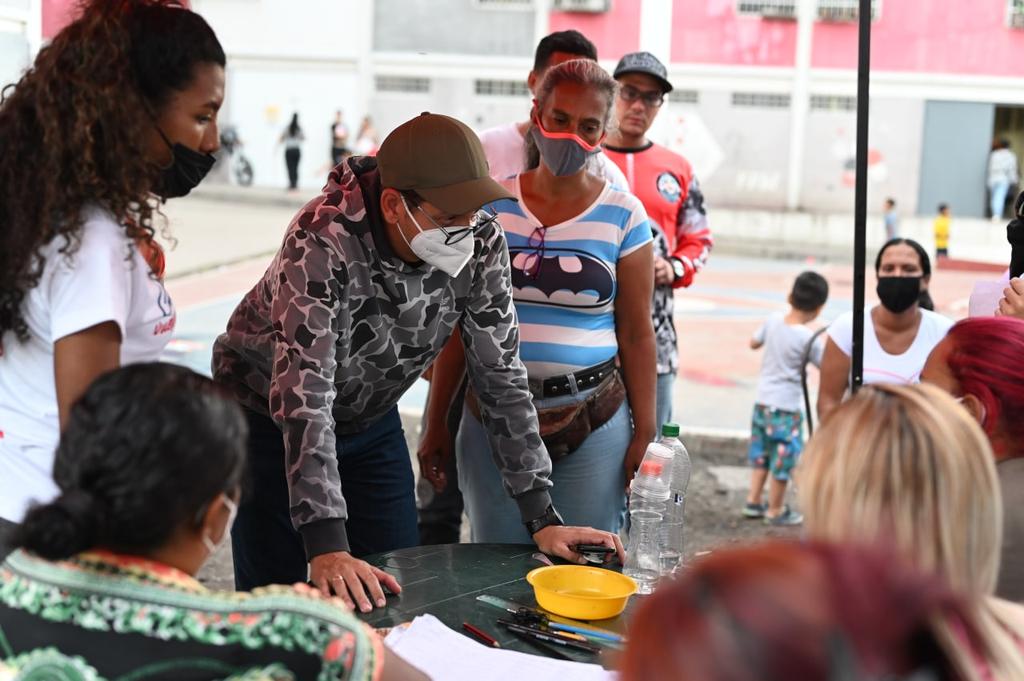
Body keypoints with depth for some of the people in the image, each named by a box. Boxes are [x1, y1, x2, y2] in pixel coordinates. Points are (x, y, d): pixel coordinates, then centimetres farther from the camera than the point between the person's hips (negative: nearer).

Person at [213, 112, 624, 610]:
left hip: (372, 418, 4)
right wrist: (326, 546, -45)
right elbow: (303, 390, -39)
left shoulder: (482, 244, -19)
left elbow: (501, 376, -12)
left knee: (395, 594, 5)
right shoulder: (324, 239, -34)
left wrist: (542, 520, -15)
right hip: (270, 417, -4)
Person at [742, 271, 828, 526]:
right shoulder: (808, 338, -18)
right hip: (787, 405, -7)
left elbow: (753, 343, 14)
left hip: (763, 400, 7)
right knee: (783, 458, 6)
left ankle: (753, 501, 27)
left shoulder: (774, 320, -2)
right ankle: (775, 510, 15)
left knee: (761, 453, 19)